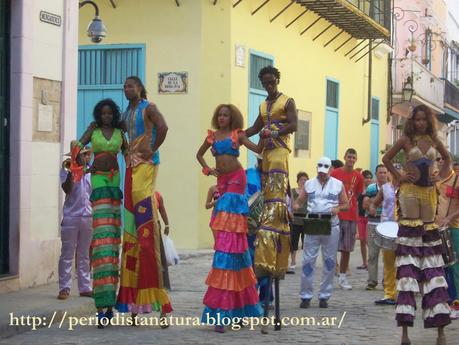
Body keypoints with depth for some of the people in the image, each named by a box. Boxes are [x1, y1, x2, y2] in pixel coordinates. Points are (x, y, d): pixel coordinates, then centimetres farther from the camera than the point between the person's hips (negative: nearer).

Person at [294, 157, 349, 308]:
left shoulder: (338, 185, 7)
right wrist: (296, 207, -13)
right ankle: (305, 296, 3)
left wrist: (338, 208, -13)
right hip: (312, 224, 0)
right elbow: (298, 202, 10)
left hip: (331, 225, 0)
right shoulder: (309, 184, 10)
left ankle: (324, 296, 11)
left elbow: (346, 205, 8)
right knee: (308, 260, -3)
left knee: (329, 261, 3)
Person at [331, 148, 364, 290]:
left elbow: (357, 196, 14)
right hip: (335, 215, -3)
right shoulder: (335, 173, 0)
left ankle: (342, 277, 15)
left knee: (347, 249, 7)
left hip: (351, 216, 3)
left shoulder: (358, 177, 8)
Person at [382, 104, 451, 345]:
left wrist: (440, 176, 12)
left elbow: (447, 159, 27)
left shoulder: (434, 141, 10)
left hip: (429, 192, 3)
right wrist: (399, 177, 1)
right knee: (408, 259, -7)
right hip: (410, 191, -3)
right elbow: (386, 158, 9)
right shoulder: (406, 140, 1)